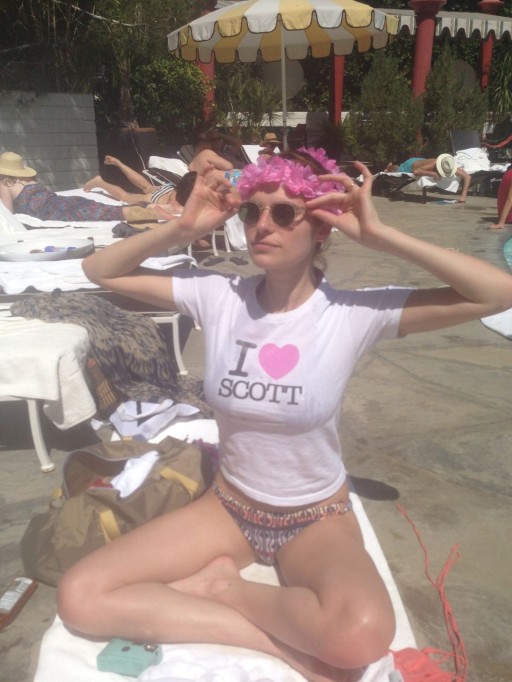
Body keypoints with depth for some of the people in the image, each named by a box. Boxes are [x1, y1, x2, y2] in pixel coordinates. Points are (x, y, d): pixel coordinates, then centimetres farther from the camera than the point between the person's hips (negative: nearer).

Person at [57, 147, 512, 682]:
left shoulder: (353, 313, -17)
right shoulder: (216, 295, -9)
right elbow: (99, 271, -1)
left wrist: (379, 236, -25)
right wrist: (181, 229, -16)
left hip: (317, 518, -2)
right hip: (228, 506, 3)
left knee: (362, 636, -35)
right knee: (80, 597, -13)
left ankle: (223, 586, -4)